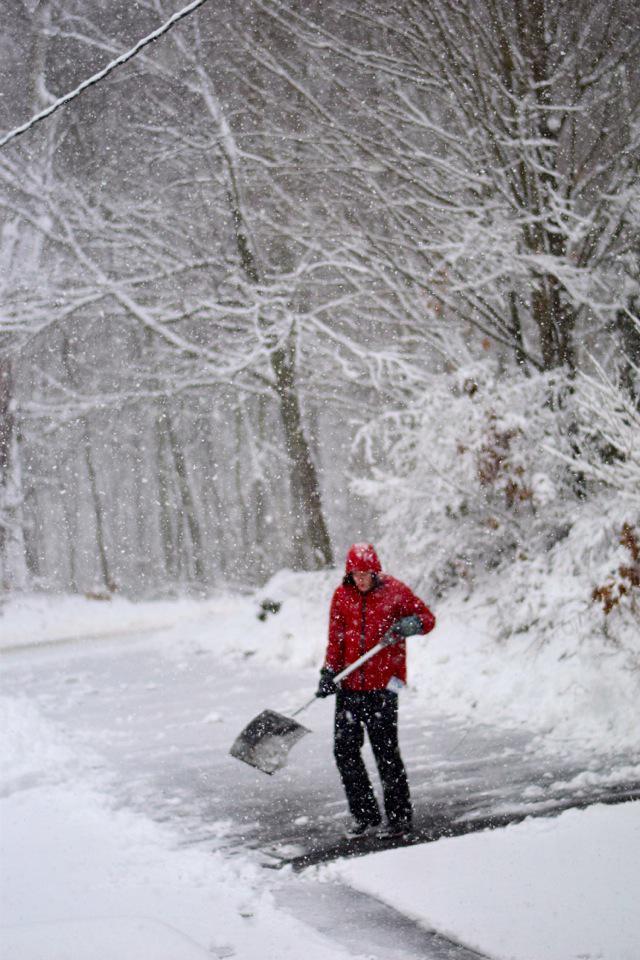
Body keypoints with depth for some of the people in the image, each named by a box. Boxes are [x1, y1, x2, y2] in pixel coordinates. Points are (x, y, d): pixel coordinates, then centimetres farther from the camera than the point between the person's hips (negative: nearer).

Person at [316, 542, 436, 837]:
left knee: (386, 751, -1)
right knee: (344, 749, 2)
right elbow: (335, 639, 9)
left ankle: (399, 815, 12)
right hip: (350, 685, 4)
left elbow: (427, 618, 3)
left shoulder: (393, 591, -3)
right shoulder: (342, 596, 6)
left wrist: (407, 626, -18)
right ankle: (365, 814, 15)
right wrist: (329, 674, -1)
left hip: (382, 684, -4)